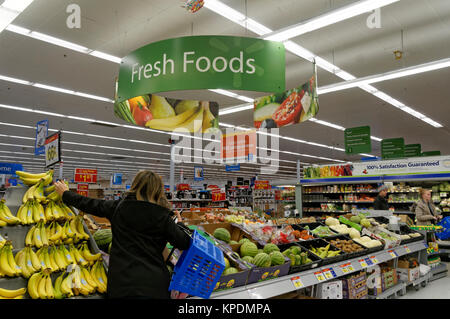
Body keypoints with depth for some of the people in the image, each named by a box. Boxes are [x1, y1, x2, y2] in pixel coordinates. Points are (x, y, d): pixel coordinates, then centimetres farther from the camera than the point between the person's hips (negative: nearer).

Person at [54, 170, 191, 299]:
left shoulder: (118, 207, -1)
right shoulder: (163, 216, -6)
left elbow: (89, 204, 13)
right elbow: (185, 243, -1)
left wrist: (65, 193, 30)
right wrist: (179, 223, 19)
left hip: (121, 281, 2)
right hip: (154, 283, -1)